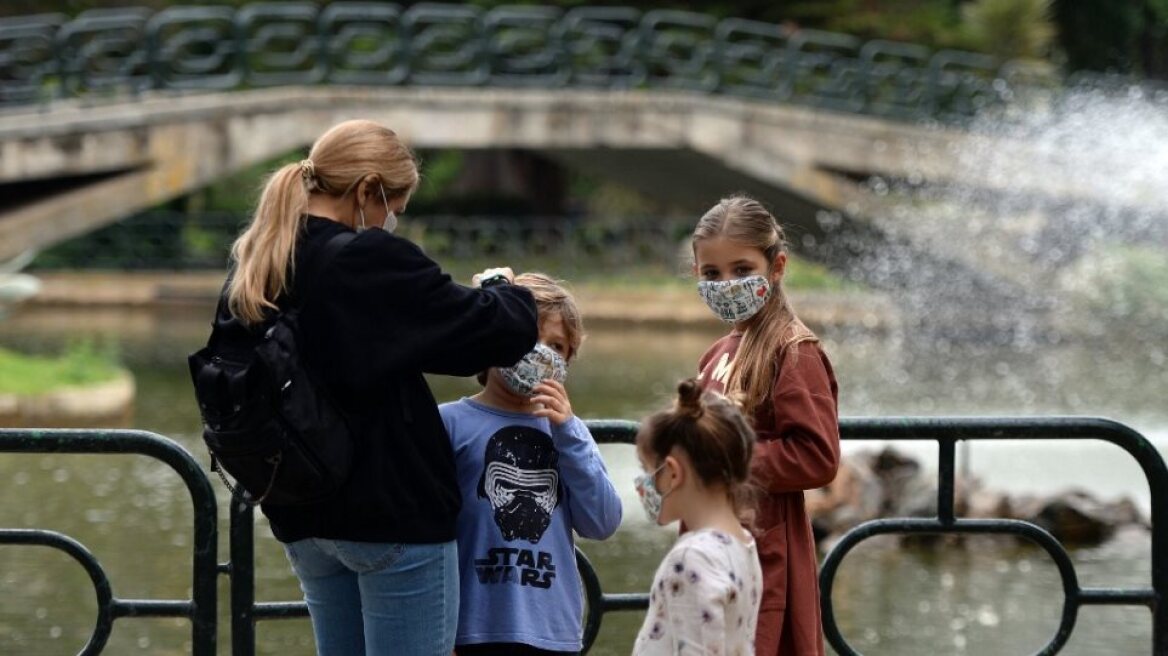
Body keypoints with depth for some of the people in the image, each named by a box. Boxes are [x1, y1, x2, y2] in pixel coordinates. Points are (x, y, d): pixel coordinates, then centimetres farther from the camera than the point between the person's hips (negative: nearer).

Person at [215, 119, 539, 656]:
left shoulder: (251, 270, 4)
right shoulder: (372, 261, -18)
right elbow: (504, 331, -15)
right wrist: (504, 290, 6)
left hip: (303, 516, 8)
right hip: (393, 513, -8)